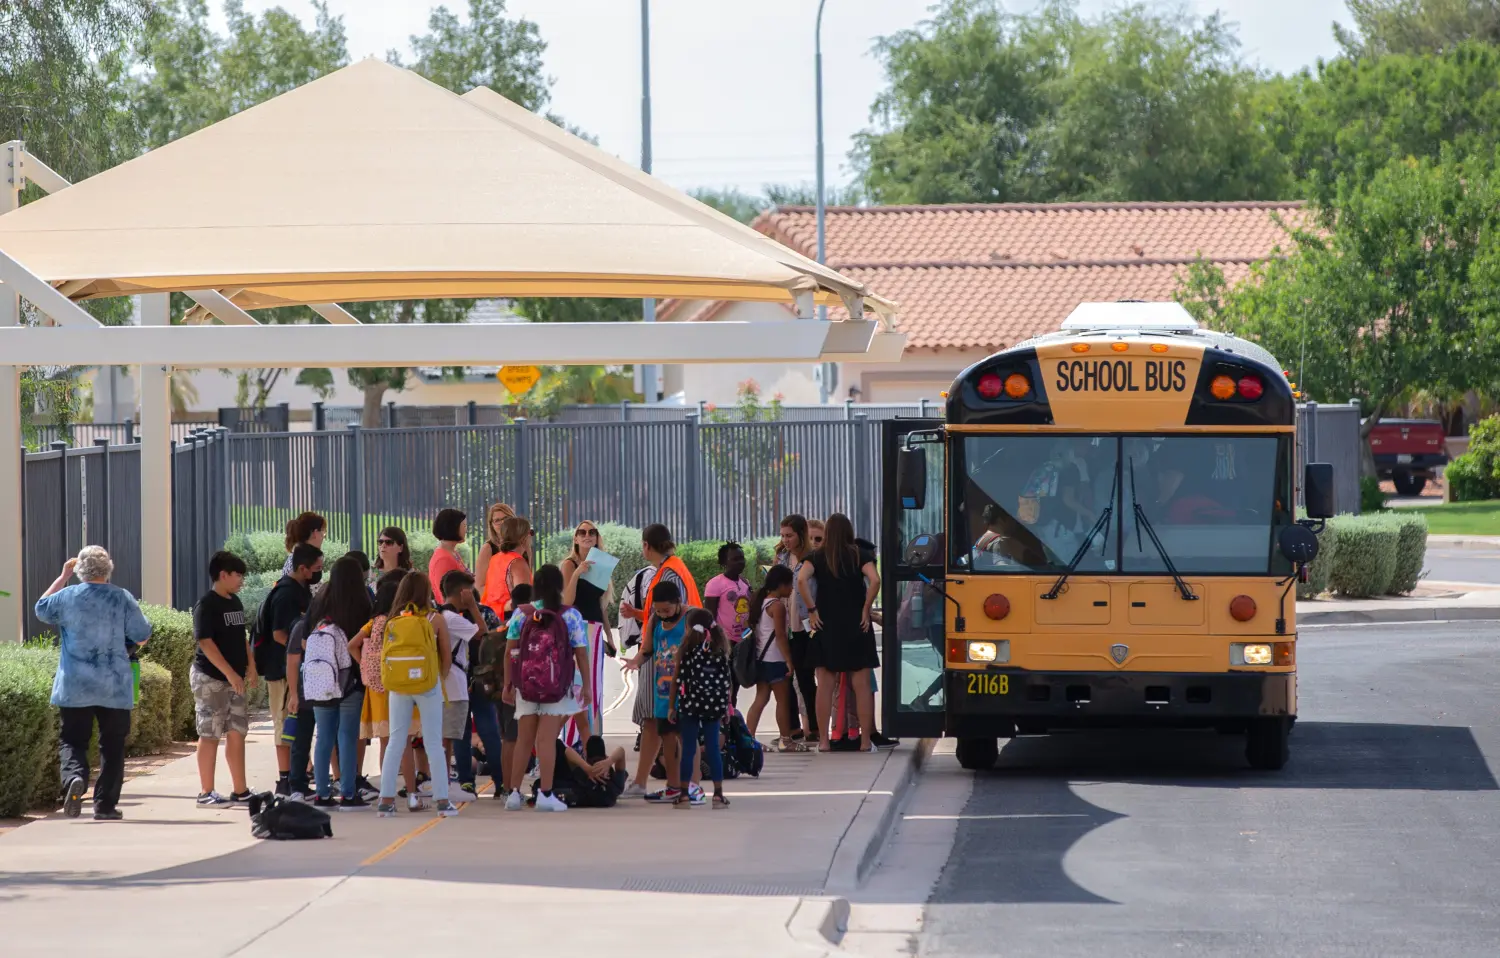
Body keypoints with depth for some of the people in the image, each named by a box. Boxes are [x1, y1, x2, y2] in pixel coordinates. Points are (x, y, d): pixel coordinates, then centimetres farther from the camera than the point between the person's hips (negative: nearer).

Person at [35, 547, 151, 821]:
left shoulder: (67, 597, -5)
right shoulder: (122, 598, -6)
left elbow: (41, 609, 15)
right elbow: (142, 636, -1)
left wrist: (63, 577, 20)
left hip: (74, 688, 0)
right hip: (115, 688, 0)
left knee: (72, 740, 7)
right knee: (112, 744, 9)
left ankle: (74, 776, -23)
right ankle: (105, 805, 7)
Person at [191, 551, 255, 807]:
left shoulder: (235, 602, 14)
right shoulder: (207, 605, -13)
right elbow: (205, 642, -20)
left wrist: (250, 666, 14)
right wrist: (230, 673, -24)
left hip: (234, 679, 8)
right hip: (210, 678, -8)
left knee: (237, 733, 9)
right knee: (210, 735, -4)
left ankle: (240, 791, 14)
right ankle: (206, 793, 0)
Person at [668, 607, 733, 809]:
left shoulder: (686, 651, -4)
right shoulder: (720, 651, 3)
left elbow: (677, 680, -3)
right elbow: (727, 682, 4)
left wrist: (671, 706, 4)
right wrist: (726, 706, 12)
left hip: (690, 704, -2)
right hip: (714, 705, 2)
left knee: (688, 749, 4)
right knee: (713, 748, 6)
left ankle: (684, 794, 5)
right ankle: (718, 793, 6)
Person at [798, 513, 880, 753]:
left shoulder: (817, 558, 2)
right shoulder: (860, 555, 0)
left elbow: (801, 579, -14)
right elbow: (874, 580, -16)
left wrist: (812, 610, -7)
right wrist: (866, 609, -5)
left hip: (826, 626, 1)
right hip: (856, 626, -1)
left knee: (825, 685, 4)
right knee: (862, 685, 4)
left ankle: (823, 740, 2)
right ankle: (865, 740, 2)